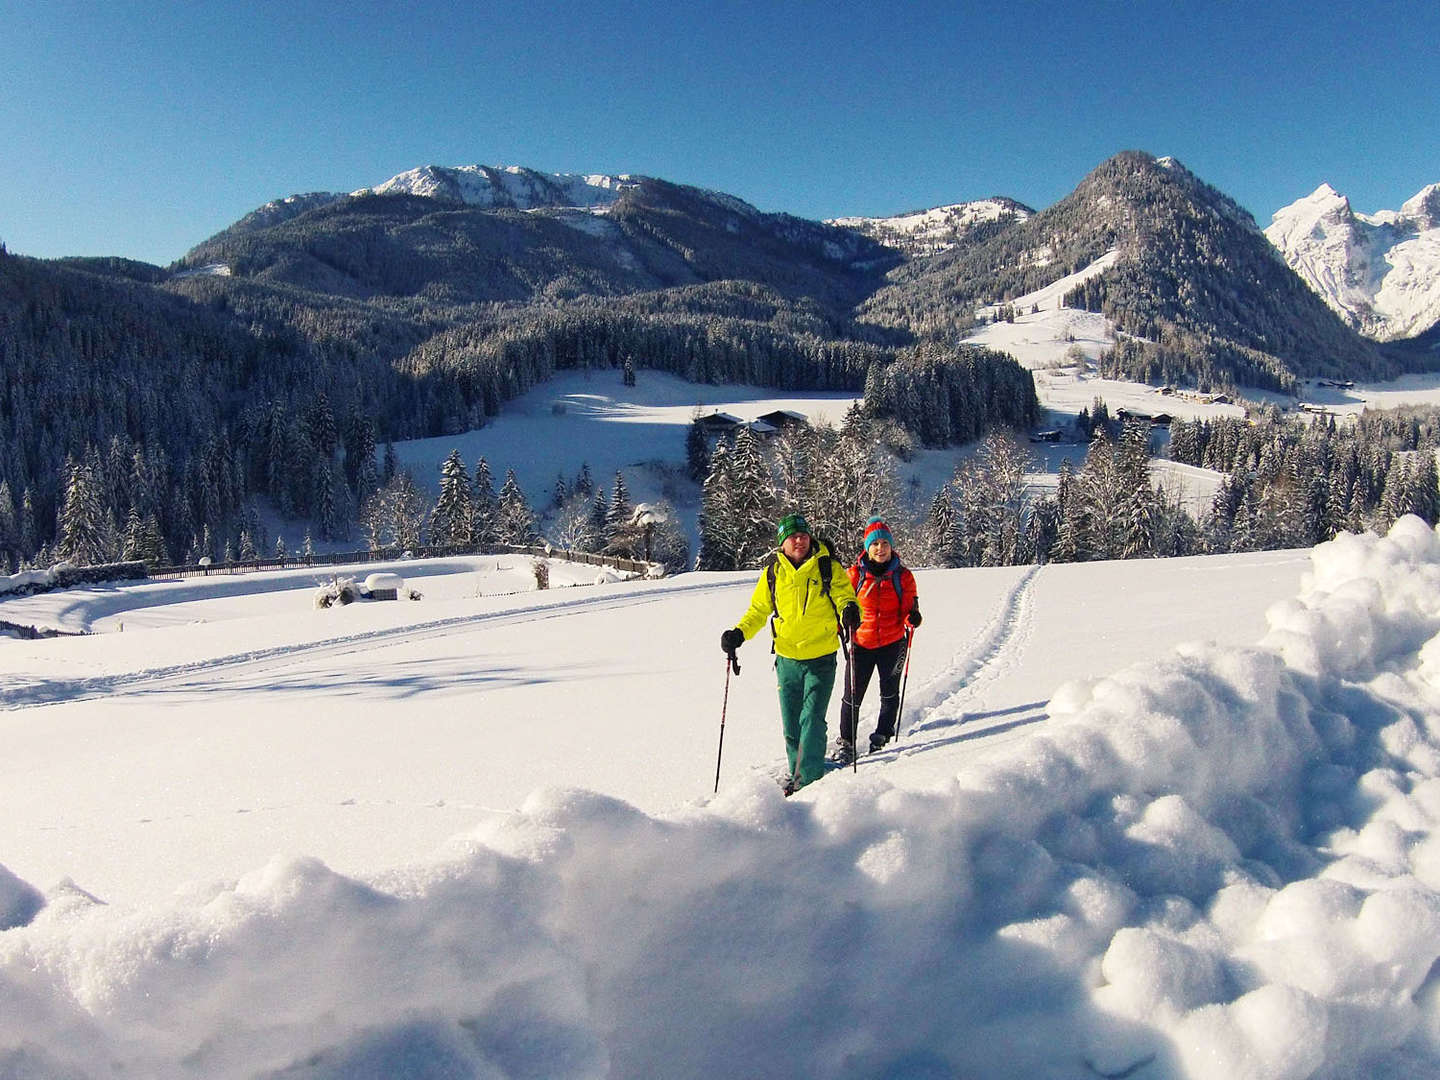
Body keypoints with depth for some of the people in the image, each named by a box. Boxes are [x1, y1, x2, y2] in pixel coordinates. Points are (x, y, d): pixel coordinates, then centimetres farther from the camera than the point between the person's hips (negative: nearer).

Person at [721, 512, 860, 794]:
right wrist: (739, 633, -5)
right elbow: (758, 610, 11)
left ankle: (809, 778, -2)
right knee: (791, 724, 9)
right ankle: (797, 772, 27)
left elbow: (845, 596, -3)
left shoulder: (828, 568, -4)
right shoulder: (772, 572, 3)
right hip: (787, 658, 3)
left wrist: (850, 611, -28)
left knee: (812, 720, -11)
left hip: (821, 658, -3)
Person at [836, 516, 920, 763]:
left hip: (893, 643, 1)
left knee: (890, 692, 13)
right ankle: (846, 743, 13)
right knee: (853, 695, -1)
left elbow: (908, 610, -1)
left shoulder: (903, 575, -2)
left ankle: (883, 735, 34)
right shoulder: (855, 574, -3)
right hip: (862, 643, 0)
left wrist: (912, 618, -23)